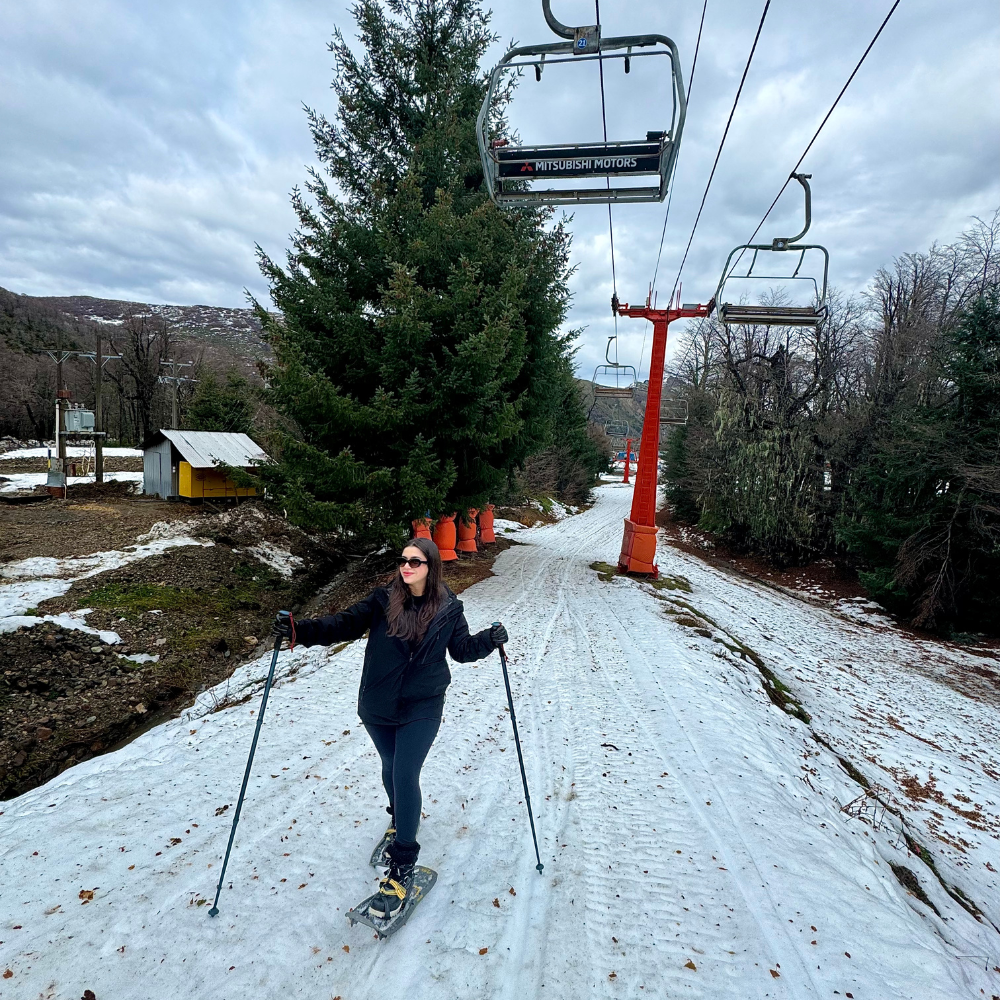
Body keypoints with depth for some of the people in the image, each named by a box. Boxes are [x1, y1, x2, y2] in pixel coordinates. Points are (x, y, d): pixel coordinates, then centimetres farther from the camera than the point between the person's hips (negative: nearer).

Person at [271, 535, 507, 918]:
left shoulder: (449, 609, -7)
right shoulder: (383, 600, -8)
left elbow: (462, 649, 4)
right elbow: (344, 624, -11)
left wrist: (489, 640, -14)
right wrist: (300, 630, -24)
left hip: (422, 708, -2)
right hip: (379, 707, 3)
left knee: (405, 775, -9)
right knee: (391, 767, 21)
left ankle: (402, 865, 6)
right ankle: (401, 818, 52)